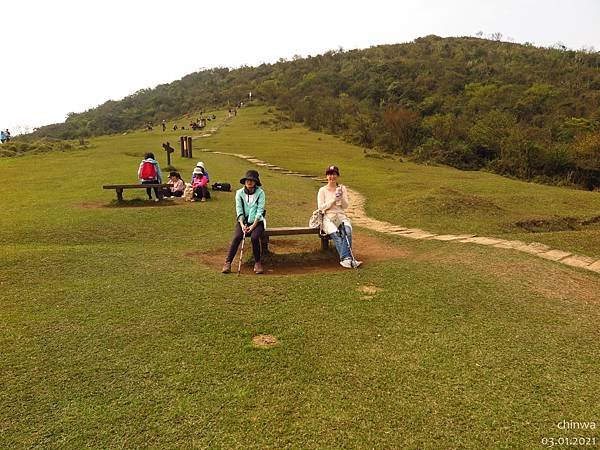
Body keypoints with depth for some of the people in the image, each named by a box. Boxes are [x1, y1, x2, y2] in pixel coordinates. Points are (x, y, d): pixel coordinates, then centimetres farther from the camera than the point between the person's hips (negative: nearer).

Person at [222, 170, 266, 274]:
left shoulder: (260, 193, -5)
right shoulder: (239, 193, 1)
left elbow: (259, 211, -10)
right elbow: (239, 210, -3)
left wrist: (253, 225, -19)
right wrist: (242, 225, -17)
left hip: (257, 221, -1)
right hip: (243, 221, 2)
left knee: (254, 237, -29)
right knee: (237, 237, -25)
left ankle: (257, 263, -11)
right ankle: (228, 263, -18)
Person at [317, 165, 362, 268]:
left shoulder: (342, 188, 15)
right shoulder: (322, 190, 8)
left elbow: (345, 206, 8)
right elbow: (321, 207, -1)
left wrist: (341, 197, -11)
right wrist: (333, 199, -10)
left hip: (341, 216, 2)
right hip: (328, 218, -2)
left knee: (347, 231, -33)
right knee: (336, 234, -34)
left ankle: (345, 259, -38)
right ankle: (347, 258, -40)